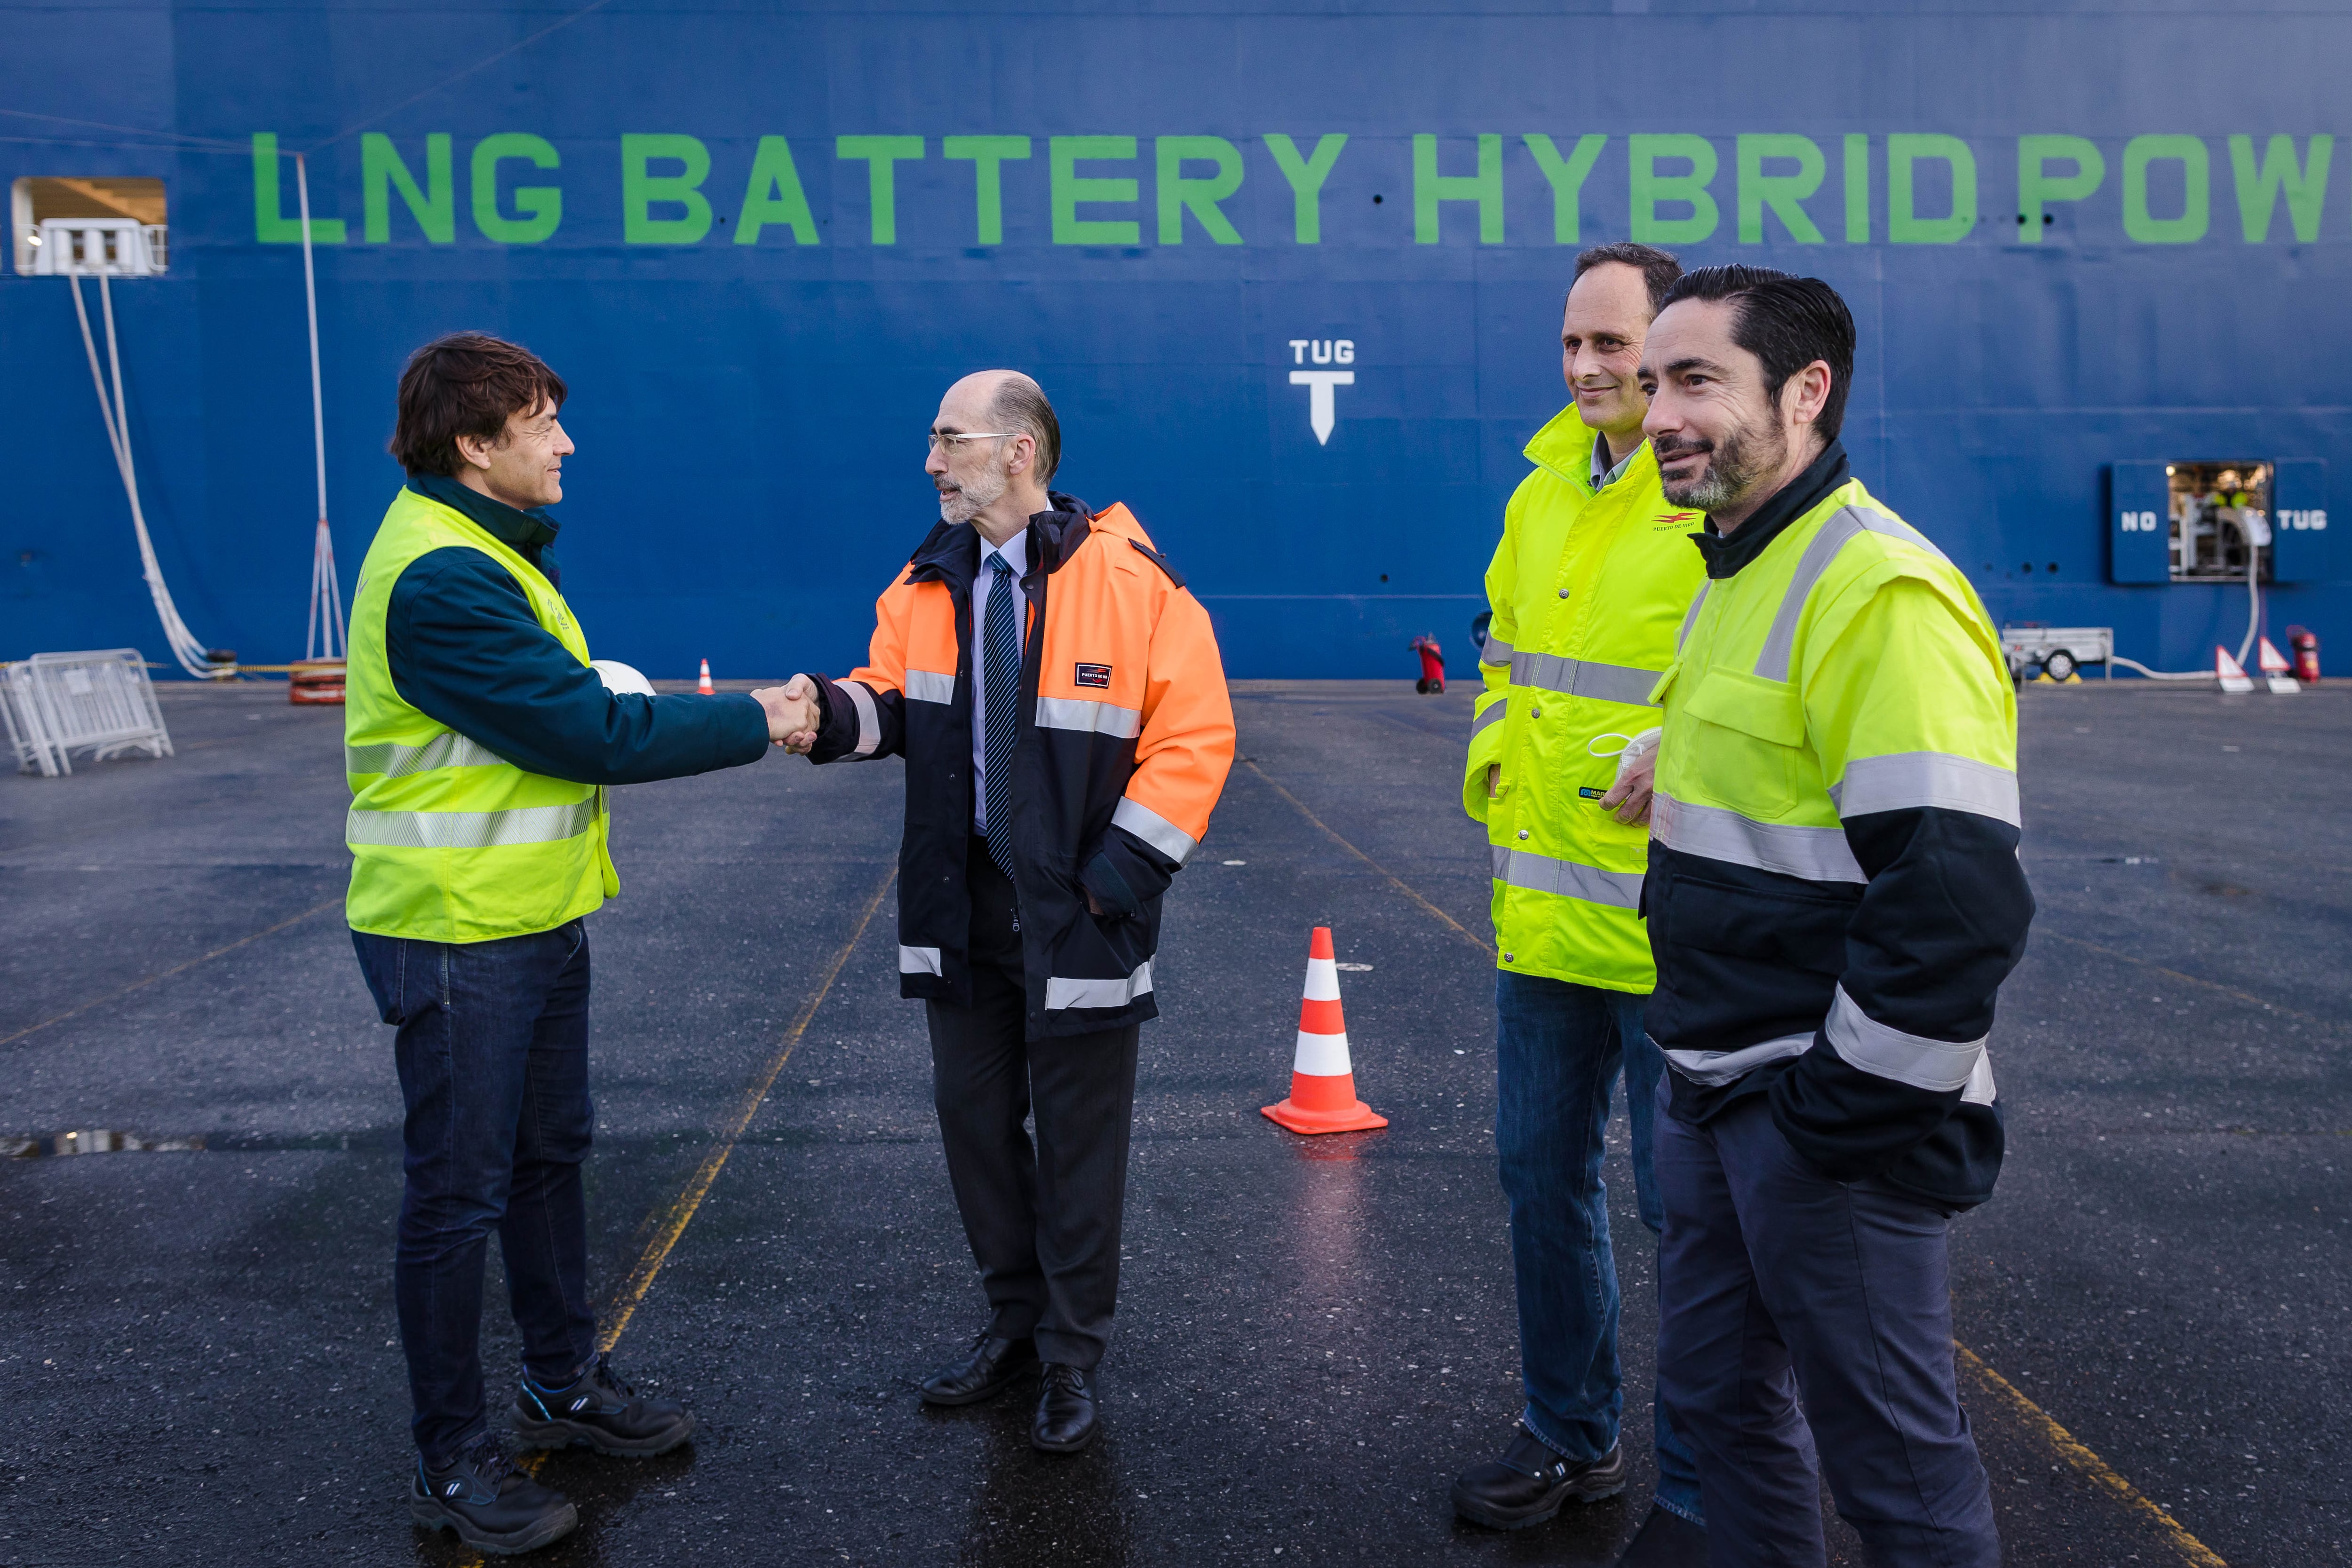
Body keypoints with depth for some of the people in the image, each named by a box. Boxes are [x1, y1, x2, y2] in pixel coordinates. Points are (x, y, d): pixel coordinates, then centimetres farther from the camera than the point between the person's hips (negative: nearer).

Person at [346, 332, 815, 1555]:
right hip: (457, 936, -10)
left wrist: (704, 714, -2)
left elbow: (572, 704, 10)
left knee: (547, 1157, 20)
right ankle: (451, 1462, 18)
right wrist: (752, 725, -13)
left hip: (531, 917, 10)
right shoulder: (439, 577, -22)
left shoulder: (487, 553, 12)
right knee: (459, 1194, 2)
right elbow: (589, 733, -22)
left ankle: (565, 1387, 37)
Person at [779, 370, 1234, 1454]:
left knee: (1078, 1141, 7)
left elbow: (1195, 733, -11)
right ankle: (1014, 1322, 35)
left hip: (1076, 913, -6)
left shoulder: (1128, 579, -13)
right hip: (961, 904, 6)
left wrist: (1125, 868, -15)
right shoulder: (928, 582, 5)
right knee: (974, 1118, 16)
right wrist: (837, 712, -10)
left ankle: (1071, 1360, 24)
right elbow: (895, 701, 13)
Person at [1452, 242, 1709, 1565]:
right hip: (1543, 907, 8)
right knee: (1543, 1175, 17)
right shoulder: (1546, 484, 12)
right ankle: (1571, 1437, 37)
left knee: (1687, 1206, 5)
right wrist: (1498, 756, 10)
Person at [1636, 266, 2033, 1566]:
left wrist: (1839, 1116, -19)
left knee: (1892, 1461, 6)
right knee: (1721, 1399, 21)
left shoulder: (1884, 593, -20)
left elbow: (1956, 897, -26)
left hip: (1830, 1121, -9)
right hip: (1713, 1092, 9)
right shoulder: (1735, 572, 12)